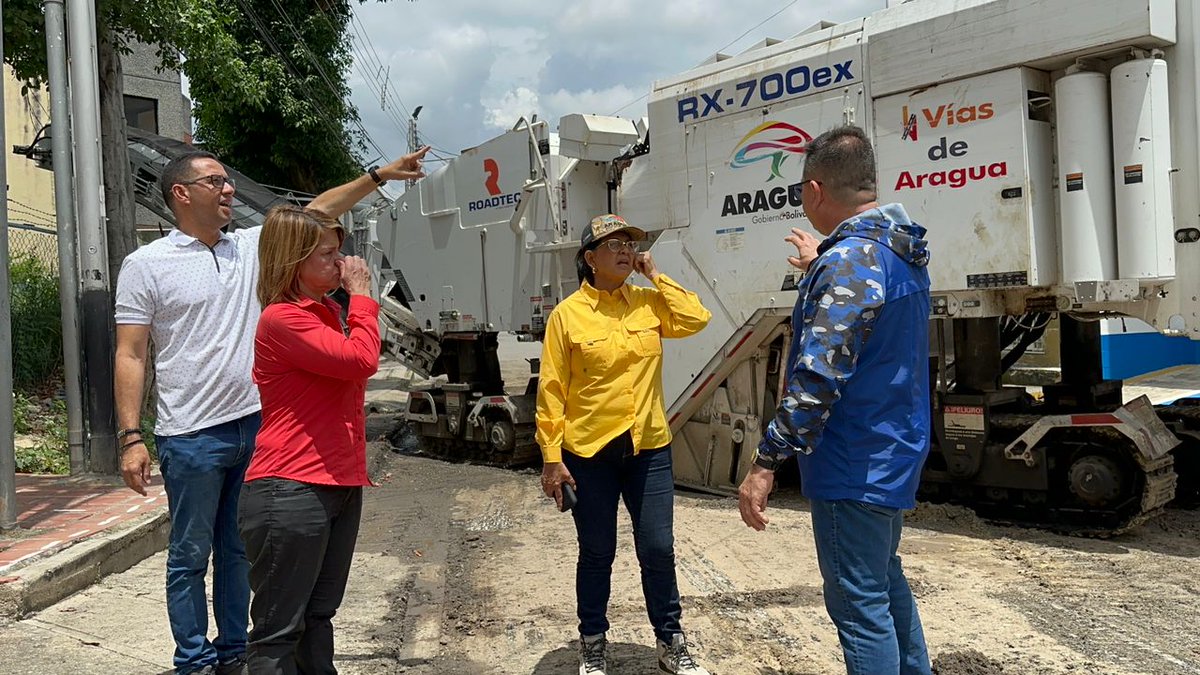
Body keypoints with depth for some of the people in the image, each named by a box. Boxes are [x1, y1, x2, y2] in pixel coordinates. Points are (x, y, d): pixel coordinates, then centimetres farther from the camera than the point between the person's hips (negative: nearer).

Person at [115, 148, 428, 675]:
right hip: (192, 437, -5)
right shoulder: (146, 264, -4)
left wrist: (380, 175, 1)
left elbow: (318, 211, 8)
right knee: (190, 556, 7)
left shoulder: (251, 246, 9)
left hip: (254, 427, 5)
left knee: (238, 551, 15)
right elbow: (130, 356, -6)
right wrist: (131, 438, -12)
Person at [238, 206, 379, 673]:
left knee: (318, 616, 17)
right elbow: (362, 360, -20)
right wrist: (361, 295, -10)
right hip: (291, 491, -9)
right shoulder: (282, 319, -12)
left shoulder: (327, 313, 15)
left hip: (339, 485, 9)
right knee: (279, 631, 0)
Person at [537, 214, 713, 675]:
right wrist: (551, 458, -10)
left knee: (658, 551, 9)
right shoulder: (567, 314, -7)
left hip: (649, 450, 3)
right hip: (588, 454, -3)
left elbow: (697, 318, -8)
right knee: (597, 554, 12)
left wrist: (655, 277, -3)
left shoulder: (648, 302, 5)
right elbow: (551, 391, -8)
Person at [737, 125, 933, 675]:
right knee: (886, 579, 24)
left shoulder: (848, 261, -22)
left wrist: (766, 463, -23)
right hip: (898, 453, 10)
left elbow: (816, 380, -27)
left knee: (859, 602, 2)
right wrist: (818, 267, 38)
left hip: (854, 466, -10)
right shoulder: (901, 252, 8)